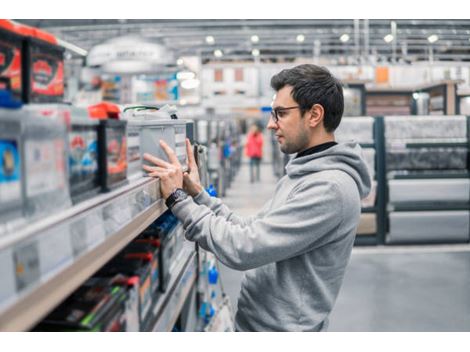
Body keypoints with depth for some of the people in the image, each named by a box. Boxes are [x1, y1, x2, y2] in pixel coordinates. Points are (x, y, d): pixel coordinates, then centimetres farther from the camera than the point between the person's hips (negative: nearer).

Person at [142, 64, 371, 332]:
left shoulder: (330, 187, -24)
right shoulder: (303, 174, 8)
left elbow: (243, 249, -27)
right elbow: (251, 233, 6)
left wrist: (178, 198, -19)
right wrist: (198, 193, -1)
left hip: (282, 328, -8)